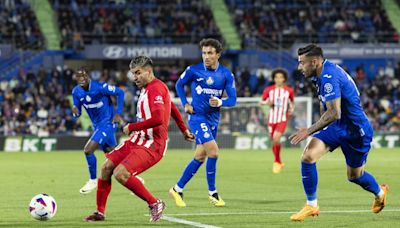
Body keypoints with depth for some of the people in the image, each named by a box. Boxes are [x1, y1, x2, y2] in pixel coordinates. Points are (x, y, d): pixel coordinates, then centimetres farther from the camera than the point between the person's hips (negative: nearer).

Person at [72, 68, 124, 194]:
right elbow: (77, 114, 5)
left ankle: (93, 181, 0)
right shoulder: (76, 92, -2)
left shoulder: (100, 87, -22)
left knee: (88, 150, -17)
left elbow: (120, 92, -12)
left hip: (108, 122, -8)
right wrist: (75, 111, -20)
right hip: (97, 125, 8)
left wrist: (118, 113, -15)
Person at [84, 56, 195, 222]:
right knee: (107, 168, 5)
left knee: (121, 174, -24)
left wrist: (132, 127, -18)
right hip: (137, 140, 10)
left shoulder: (156, 89, -17)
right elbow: (173, 108, 28)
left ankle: (155, 204, -9)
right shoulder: (148, 88, 15)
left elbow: (158, 119, -30)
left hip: (151, 145, -10)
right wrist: (184, 130, 37)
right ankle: (100, 213, 15)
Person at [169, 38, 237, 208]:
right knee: (213, 151, -18)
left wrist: (220, 102, -21)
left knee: (200, 157, 9)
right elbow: (179, 84, 10)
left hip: (213, 118, 5)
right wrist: (185, 104, -1)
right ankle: (212, 193, -5)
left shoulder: (226, 75, -1)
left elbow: (232, 99, -1)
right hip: (197, 116, -5)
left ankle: (178, 189, 22)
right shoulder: (193, 71, -7)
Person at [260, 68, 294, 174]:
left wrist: (292, 108, -1)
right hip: (272, 119, 3)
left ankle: (277, 162, -5)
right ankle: (279, 163, 29)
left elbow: (292, 101, 18)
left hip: (282, 119, -2)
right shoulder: (269, 90, 0)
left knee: (276, 138, -23)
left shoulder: (289, 90, 0)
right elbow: (262, 101, 10)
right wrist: (267, 102, -11)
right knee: (273, 141, 8)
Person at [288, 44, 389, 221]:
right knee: (308, 156, -10)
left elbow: (334, 114, -33)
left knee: (355, 176, 9)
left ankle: (380, 192, 39)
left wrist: (309, 131, -29)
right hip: (336, 127, 8)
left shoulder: (329, 78, -29)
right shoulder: (322, 74, 1)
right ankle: (311, 206, -1)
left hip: (356, 131, -8)